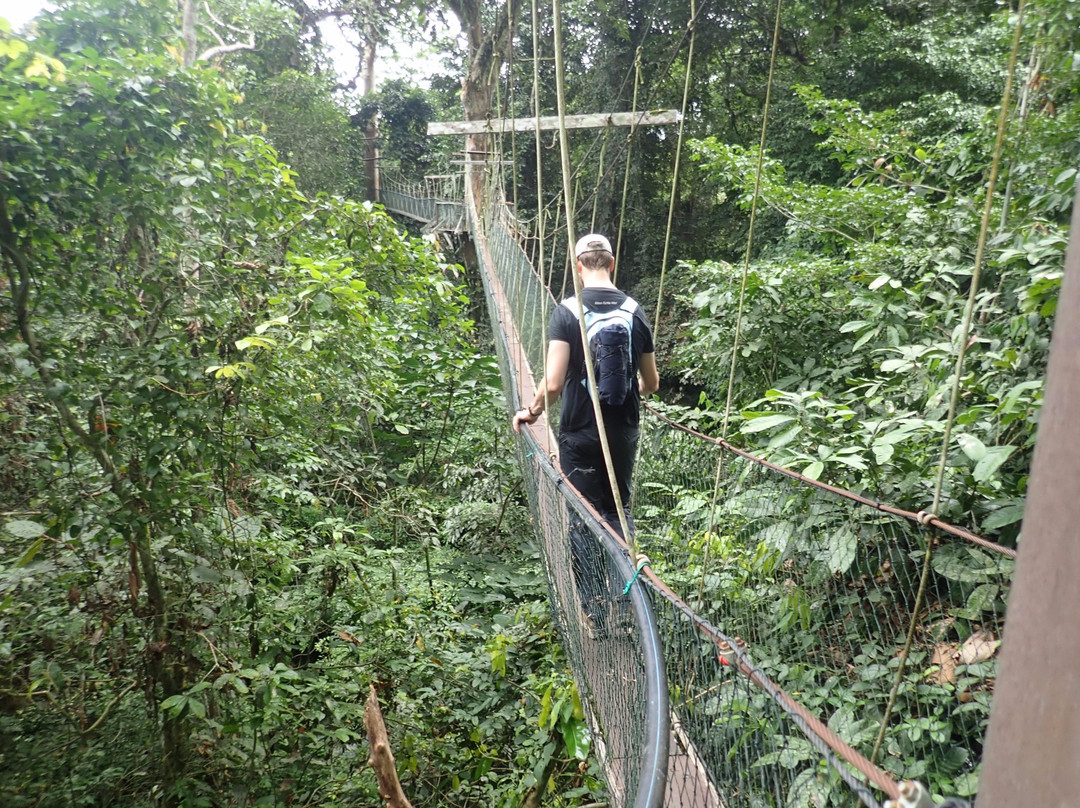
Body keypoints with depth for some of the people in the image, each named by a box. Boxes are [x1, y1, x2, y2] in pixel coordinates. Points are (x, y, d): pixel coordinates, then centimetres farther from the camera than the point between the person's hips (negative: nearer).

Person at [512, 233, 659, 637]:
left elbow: (553, 383, -19)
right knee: (619, 509, 20)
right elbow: (651, 383, 7)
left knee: (584, 520, 8)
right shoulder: (635, 311, 0)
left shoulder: (567, 311, -11)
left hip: (580, 433, -3)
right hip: (624, 432, 4)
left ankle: (595, 614, 16)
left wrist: (531, 412, -1)